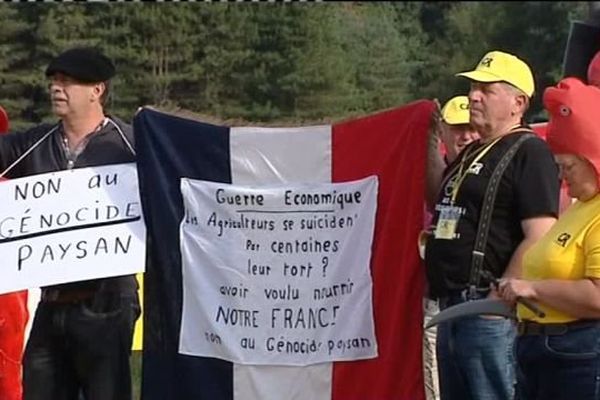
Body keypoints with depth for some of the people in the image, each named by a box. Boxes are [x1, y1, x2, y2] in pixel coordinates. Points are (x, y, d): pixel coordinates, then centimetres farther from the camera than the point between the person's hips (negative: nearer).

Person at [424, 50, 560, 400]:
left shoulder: (529, 152, -10)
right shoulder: (470, 154, 19)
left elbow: (540, 239, -19)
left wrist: (496, 301, -19)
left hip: (489, 312, -10)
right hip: (452, 309, 10)